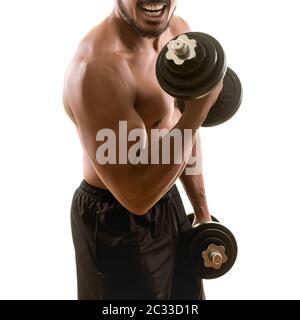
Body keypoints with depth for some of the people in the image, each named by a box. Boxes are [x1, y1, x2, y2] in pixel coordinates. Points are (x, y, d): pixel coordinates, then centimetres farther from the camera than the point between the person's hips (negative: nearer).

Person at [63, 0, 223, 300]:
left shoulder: (177, 30, -3)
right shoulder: (97, 67, -30)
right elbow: (136, 196, -29)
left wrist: (201, 209, 13)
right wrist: (198, 107, -31)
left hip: (168, 200, 8)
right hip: (115, 222, -8)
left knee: (186, 292, 26)